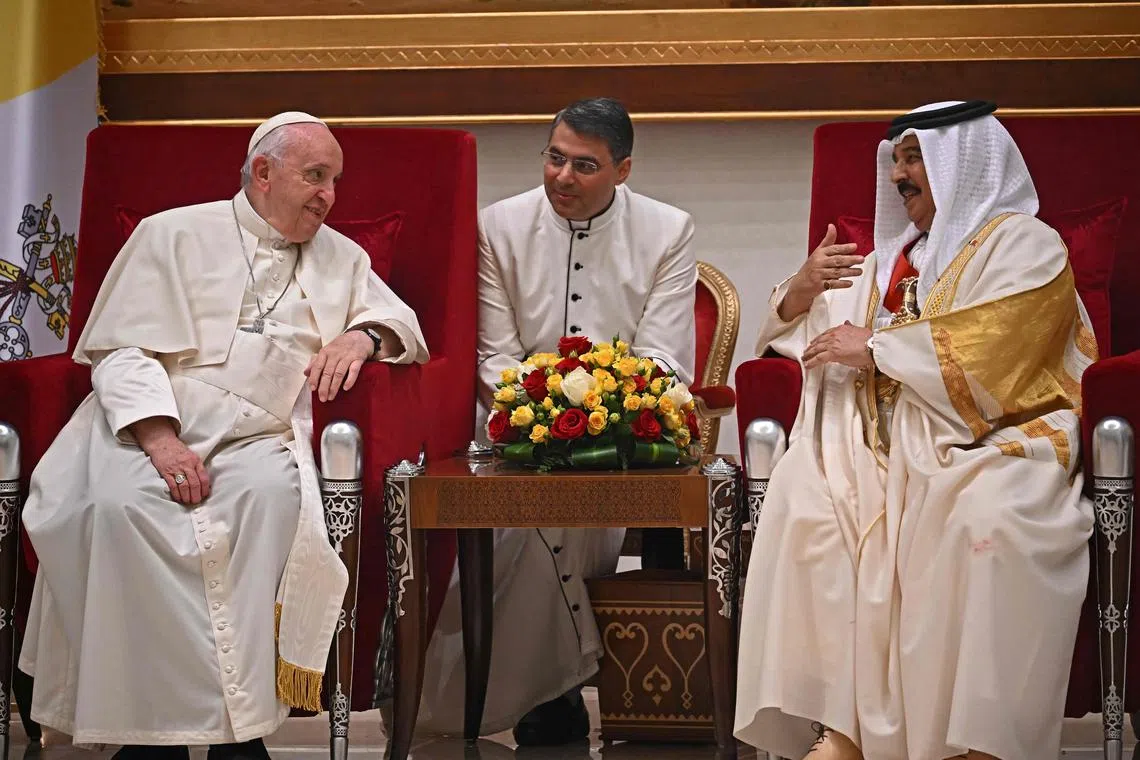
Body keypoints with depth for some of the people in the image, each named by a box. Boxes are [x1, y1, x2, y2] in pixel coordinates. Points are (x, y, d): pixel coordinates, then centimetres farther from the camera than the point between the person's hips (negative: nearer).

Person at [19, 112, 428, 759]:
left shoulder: (341, 256, 24)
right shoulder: (174, 234, 12)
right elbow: (122, 349, 3)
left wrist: (364, 335, -3)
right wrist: (160, 438, -15)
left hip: (258, 437, 2)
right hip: (148, 422, -1)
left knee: (273, 493, -35)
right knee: (119, 505, -35)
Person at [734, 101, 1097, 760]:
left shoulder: (1025, 244, 7)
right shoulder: (889, 257, 27)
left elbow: (989, 358, -10)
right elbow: (799, 334, 29)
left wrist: (874, 349, -5)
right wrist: (804, 288, 7)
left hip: (993, 438, -5)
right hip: (892, 435, 5)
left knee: (983, 519, -39)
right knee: (804, 494, -27)